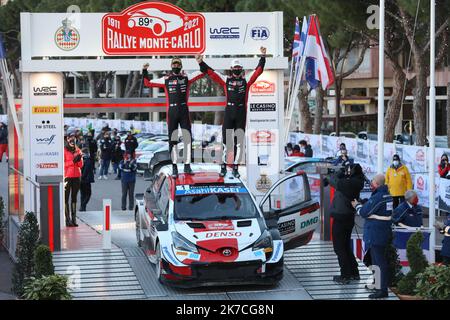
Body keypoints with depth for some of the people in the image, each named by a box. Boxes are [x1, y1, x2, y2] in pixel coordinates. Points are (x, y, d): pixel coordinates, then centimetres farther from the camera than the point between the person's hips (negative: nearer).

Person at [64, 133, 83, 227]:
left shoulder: (77, 151, 13)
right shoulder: (64, 151, -1)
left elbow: (81, 165, 12)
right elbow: (63, 164, -8)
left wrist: (79, 159, -8)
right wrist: (73, 161, -16)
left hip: (77, 176, 5)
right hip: (67, 176, -5)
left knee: (74, 197, 7)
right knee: (66, 198, -6)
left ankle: (74, 219, 10)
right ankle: (67, 219, -7)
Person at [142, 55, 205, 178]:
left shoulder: (186, 77, 9)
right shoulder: (166, 79, 10)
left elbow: (203, 72, 5)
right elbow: (148, 83, 13)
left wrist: (200, 63, -12)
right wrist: (145, 72, 1)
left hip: (184, 111, 0)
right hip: (171, 111, 0)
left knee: (188, 138, -1)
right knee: (173, 140, 1)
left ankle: (187, 165, 7)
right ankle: (174, 167, 4)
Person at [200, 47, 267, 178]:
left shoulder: (246, 80, 8)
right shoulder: (226, 79, 8)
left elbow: (258, 70, 5)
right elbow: (211, 72, 7)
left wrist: (263, 56, -2)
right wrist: (201, 63, 0)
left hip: (241, 112, 1)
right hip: (229, 111, 0)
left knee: (239, 141, 3)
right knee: (226, 140, -1)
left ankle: (236, 167, 8)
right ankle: (223, 166, 8)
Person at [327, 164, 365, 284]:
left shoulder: (347, 183, -23)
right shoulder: (357, 183, 0)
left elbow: (333, 180, -16)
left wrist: (342, 171, -4)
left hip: (340, 218, -8)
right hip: (350, 217, 8)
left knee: (339, 247, 0)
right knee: (346, 246, 20)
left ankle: (345, 275, -1)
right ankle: (354, 273, 24)